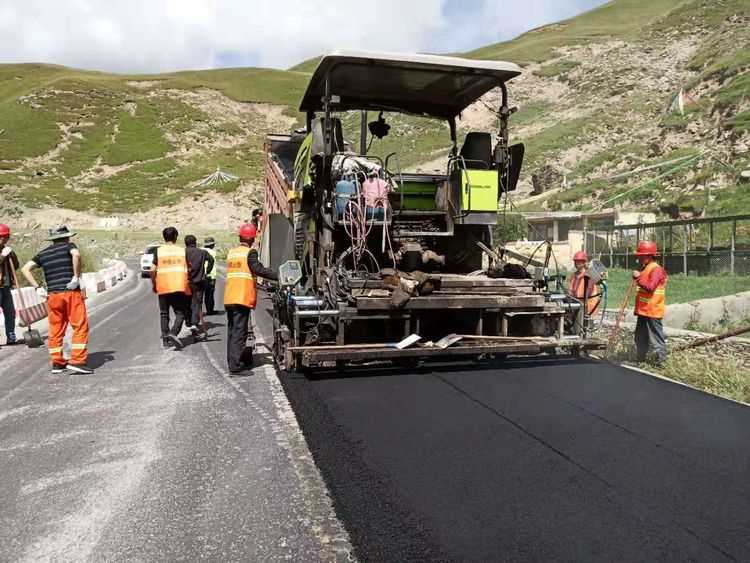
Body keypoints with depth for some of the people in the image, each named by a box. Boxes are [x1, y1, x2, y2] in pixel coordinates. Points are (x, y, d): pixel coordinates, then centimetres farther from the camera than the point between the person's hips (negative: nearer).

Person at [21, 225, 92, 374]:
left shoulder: (43, 254, 17)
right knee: (80, 326, -3)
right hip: (71, 293, -5)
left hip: (53, 295, 5)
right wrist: (76, 277, -14)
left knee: (55, 330, 11)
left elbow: (26, 269, 11)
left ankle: (57, 363, 15)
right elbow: (76, 255, -19)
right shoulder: (68, 246, 4)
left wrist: (37, 288, 8)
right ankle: (77, 361, -11)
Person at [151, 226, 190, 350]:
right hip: (180, 287, -1)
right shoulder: (182, 251, 5)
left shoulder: (158, 251, 3)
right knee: (180, 313, 4)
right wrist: (187, 282, 22)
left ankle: (165, 339, 13)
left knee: (164, 314, 12)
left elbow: (153, 270, -4)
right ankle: (173, 333, -19)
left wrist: (153, 284, 9)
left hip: (163, 287, 1)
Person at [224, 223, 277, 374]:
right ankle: (236, 365, -8)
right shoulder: (250, 252, -7)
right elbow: (259, 269, -17)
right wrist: (279, 276, -18)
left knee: (232, 330, 14)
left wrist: (252, 280, 30)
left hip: (229, 297, 7)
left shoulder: (231, 252, 15)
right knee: (239, 331, -7)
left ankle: (232, 361, 23)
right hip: (243, 298, -7)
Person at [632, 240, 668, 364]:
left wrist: (639, 278, -20)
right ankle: (640, 359, 25)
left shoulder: (656, 269, -14)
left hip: (652, 311, -10)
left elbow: (650, 287, -26)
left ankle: (661, 359, 3)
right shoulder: (644, 269, 16)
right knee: (640, 336, 16)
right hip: (643, 310, 10)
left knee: (655, 336, -4)